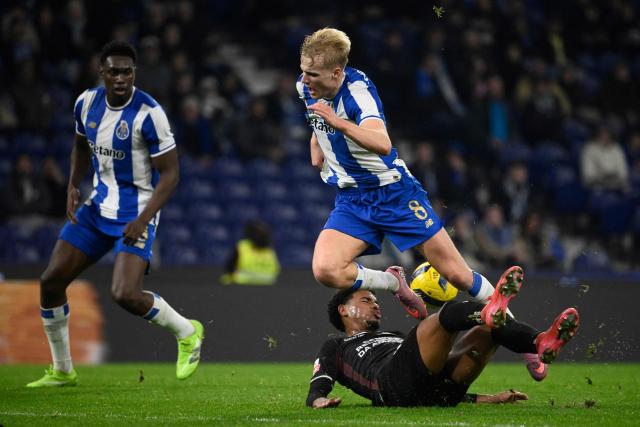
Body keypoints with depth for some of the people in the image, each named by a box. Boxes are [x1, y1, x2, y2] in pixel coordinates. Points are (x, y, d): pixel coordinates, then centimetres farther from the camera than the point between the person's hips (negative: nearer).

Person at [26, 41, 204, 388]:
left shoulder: (148, 113, -19)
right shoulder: (87, 103, 0)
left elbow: (169, 174, -15)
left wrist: (143, 219, -23)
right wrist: (73, 186, 6)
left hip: (135, 213, -7)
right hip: (98, 205, 7)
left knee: (124, 294, -22)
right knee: (51, 281, 2)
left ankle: (187, 332, 6)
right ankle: (62, 371, 18)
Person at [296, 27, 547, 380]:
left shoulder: (357, 89, -25)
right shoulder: (304, 87, -4)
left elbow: (382, 144, -44)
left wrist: (339, 123, -57)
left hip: (394, 192, -5)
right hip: (351, 201, 6)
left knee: (457, 274, -3)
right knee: (325, 270, -21)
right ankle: (394, 283, 4)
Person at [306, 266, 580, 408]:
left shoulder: (395, 338, 46)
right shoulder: (336, 348, 32)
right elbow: (317, 389, 14)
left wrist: (484, 398, 24)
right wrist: (319, 400, -11)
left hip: (436, 392, 6)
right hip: (393, 382, -6)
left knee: (486, 330, -7)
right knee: (447, 314, -25)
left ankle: (541, 344, -37)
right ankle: (491, 312, -59)